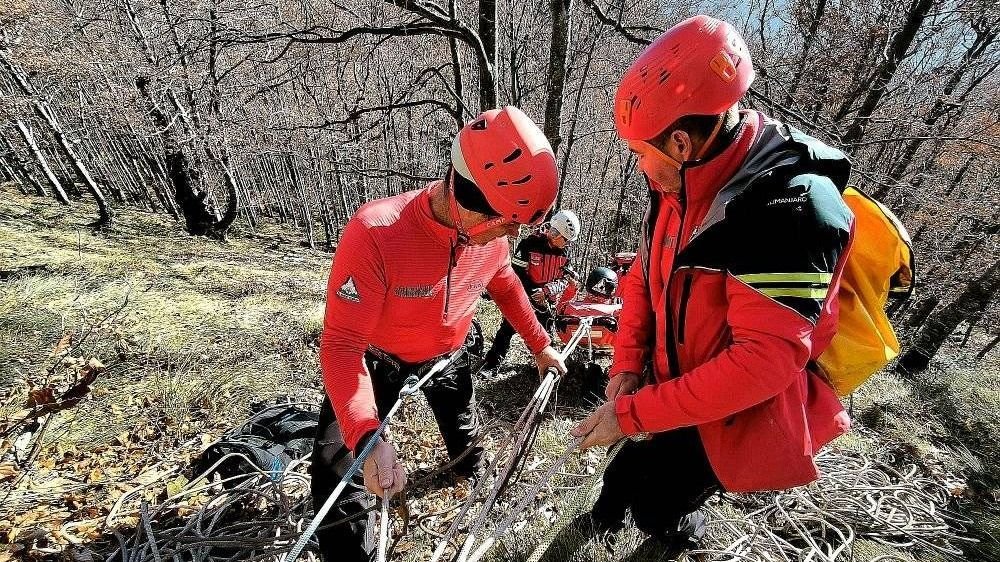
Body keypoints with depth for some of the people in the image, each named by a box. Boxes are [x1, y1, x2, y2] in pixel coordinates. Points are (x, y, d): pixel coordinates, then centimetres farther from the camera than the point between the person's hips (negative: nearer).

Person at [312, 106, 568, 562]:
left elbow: (503, 285, 0)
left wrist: (539, 345, 5)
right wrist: (368, 437, -46)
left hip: (444, 354, 5)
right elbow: (342, 345, -36)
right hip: (377, 358, -4)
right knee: (343, 471, -4)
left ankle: (473, 471, 61)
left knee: (463, 425, 25)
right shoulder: (376, 233, -40)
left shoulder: (490, 232, -22)